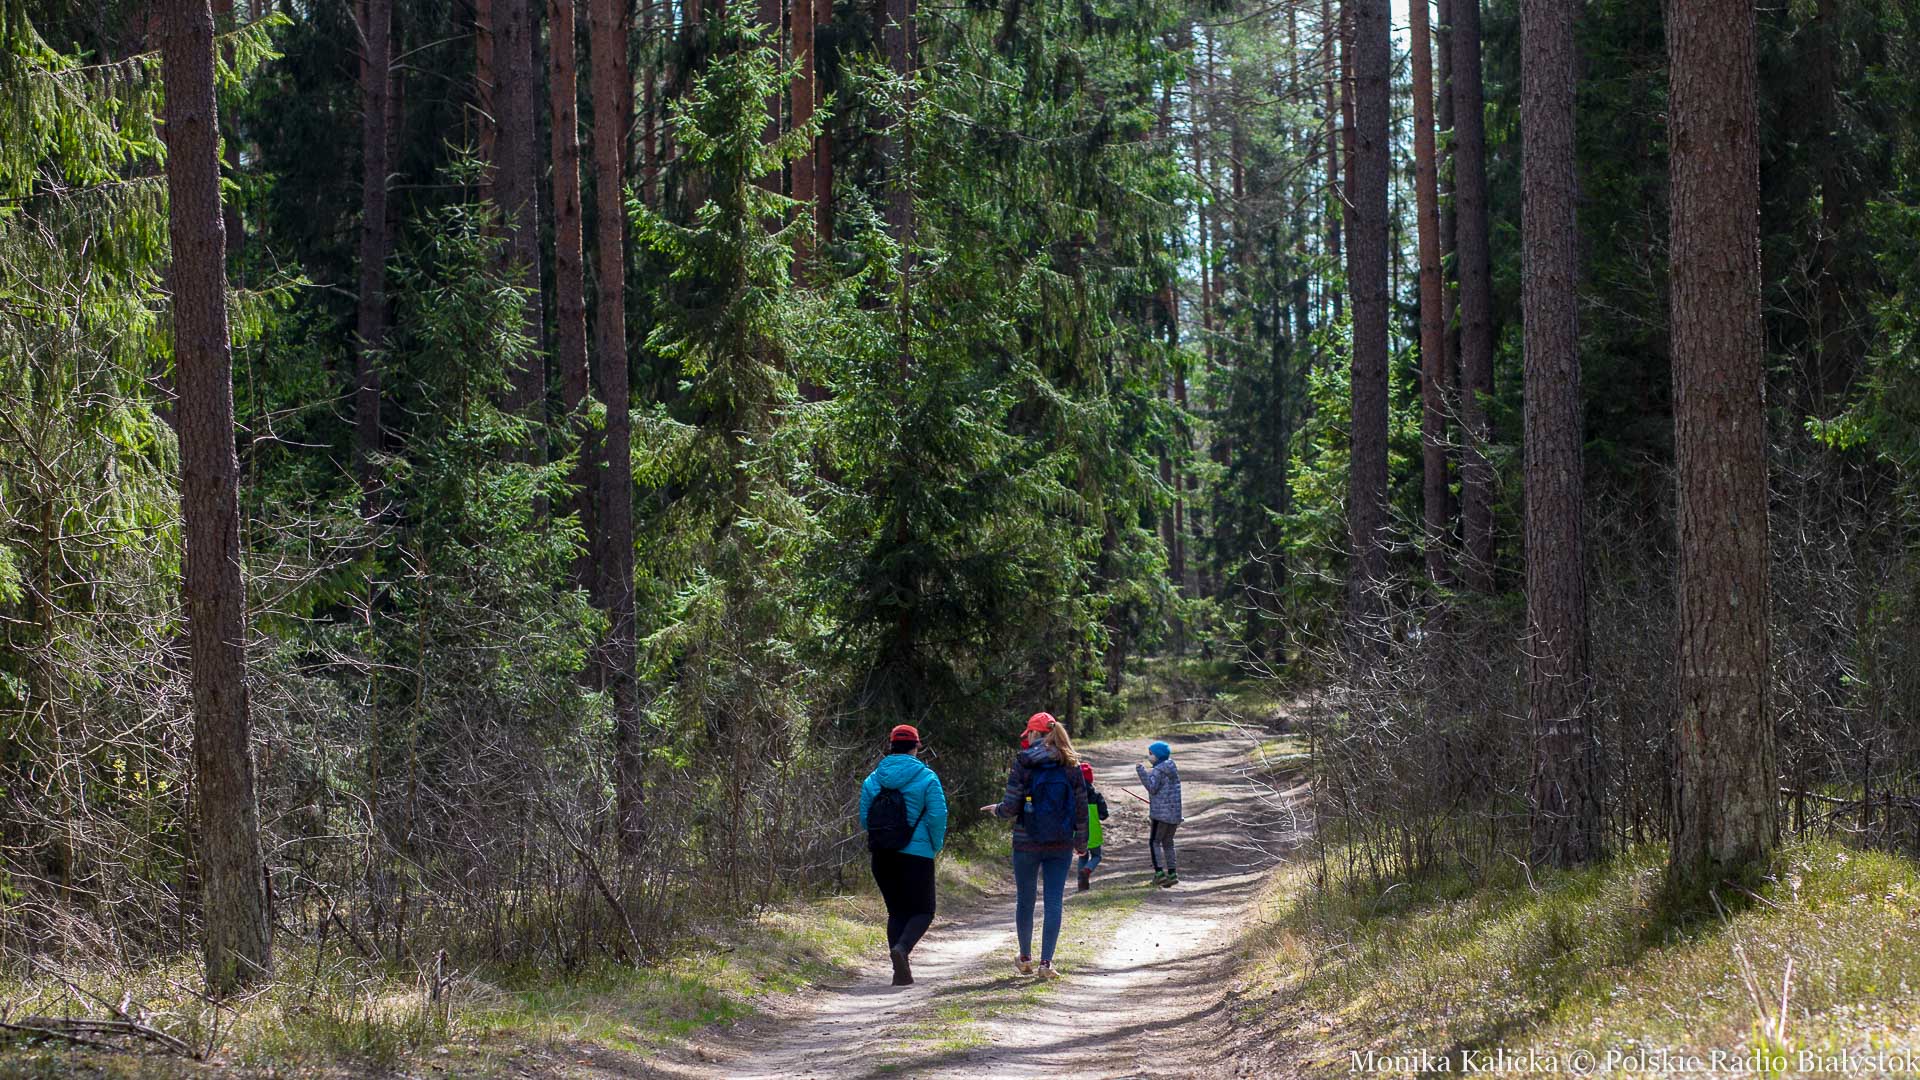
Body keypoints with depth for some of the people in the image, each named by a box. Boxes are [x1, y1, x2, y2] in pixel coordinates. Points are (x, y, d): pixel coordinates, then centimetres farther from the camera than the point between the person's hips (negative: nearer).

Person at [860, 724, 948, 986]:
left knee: (897, 911, 13)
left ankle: (901, 972, 6)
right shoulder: (926, 778, -6)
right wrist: (935, 846, 3)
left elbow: (864, 818, 5)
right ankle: (902, 947, -24)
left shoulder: (873, 779, 5)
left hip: (882, 856, 4)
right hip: (917, 855, -4)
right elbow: (938, 816, -12)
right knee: (923, 911, 6)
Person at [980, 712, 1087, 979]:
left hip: (1027, 843, -2)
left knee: (1025, 900, 14)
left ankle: (1025, 958, 24)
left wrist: (996, 809, 11)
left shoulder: (1023, 763, -8)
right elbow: (1081, 806, 3)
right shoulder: (1070, 765, 1)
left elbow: (1012, 807, -10)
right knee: (1054, 901, 3)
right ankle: (1046, 961, -4)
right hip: (1061, 845, 2)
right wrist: (1081, 840, 13)